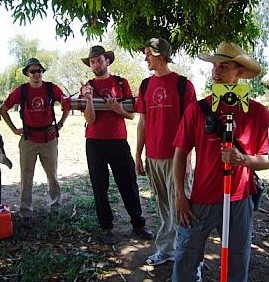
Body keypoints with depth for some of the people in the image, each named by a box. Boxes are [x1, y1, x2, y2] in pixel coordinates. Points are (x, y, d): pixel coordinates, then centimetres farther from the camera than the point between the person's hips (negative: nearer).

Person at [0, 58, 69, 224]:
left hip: (49, 139, 0)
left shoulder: (52, 89, -3)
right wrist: (14, 129, 3)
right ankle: (26, 212, 16)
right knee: (26, 177, 4)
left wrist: (59, 125, 3)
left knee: (52, 175, 12)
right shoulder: (21, 91, -2)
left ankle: (55, 205, 31)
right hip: (28, 140, 0)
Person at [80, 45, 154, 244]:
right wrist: (89, 99, -18)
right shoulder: (87, 87, 6)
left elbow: (132, 114, 8)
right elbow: (90, 120, -4)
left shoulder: (121, 83, 8)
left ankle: (138, 224, 21)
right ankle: (107, 228, 18)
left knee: (129, 185, 6)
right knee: (100, 188, 6)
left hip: (119, 141, 0)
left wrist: (120, 110, -12)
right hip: (95, 143, 0)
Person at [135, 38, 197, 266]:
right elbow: (143, 122, 13)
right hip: (152, 157, 5)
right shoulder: (146, 86, 11)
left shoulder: (183, 84, -4)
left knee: (177, 208, 1)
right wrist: (138, 155, 11)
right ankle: (166, 250, 30)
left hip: (175, 157, -5)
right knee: (163, 208, 16)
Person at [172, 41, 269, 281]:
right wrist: (180, 195, -3)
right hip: (201, 201, 0)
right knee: (185, 260, 11)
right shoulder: (197, 109, -3)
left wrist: (243, 159, -19)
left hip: (240, 202, 1)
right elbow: (180, 153, 0)